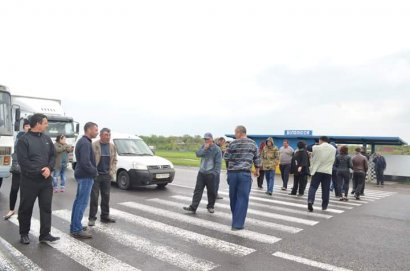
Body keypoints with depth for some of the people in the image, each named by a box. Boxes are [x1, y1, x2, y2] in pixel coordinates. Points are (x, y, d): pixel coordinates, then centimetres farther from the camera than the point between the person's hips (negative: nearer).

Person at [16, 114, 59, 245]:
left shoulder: (47, 139, 9)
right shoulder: (24, 140, -8)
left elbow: (53, 156, 10)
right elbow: (23, 161, -14)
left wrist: (49, 168, -9)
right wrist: (40, 172, -16)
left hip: (46, 180, 5)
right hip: (29, 181, -4)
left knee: (46, 207, 5)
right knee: (26, 208, 9)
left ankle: (45, 234, 12)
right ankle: (24, 234, 25)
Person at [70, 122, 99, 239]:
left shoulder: (82, 141, 15)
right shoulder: (85, 143, -18)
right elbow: (85, 162, -26)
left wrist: (93, 171, 11)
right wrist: (95, 172, -13)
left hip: (82, 175, 11)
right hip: (86, 176, -11)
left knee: (78, 201, 16)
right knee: (82, 203, -6)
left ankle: (75, 226, 26)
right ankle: (77, 230, -1)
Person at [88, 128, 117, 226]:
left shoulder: (112, 146, 9)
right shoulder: (94, 145, -6)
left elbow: (115, 160, 13)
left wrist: (112, 172, 3)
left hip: (107, 175, 5)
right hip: (96, 175, -4)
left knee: (106, 196, 10)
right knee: (94, 197, 0)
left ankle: (105, 216, 21)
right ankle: (92, 218, 9)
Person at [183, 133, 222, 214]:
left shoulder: (217, 149, -8)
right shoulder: (203, 146, 10)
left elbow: (218, 162, -11)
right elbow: (198, 154, -2)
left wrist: (215, 173, -17)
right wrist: (205, 149, -15)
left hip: (210, 174, -5)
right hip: (201, 172, 5)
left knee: (211, 191, 7)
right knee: (198, 190, 2)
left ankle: (211, 206, 25)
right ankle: (193, 207, 1)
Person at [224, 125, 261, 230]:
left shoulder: (233, 143, -2)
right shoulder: (253, 143, 5)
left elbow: (226, 157, 1)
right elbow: (257, 159, 10)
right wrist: (257, 170, 24)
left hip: (232, 173, 1)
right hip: (245, 173, -1)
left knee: (233, 197, 15)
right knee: (242, 198, 2)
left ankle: (236, 220, 30)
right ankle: (238, 224, 0)